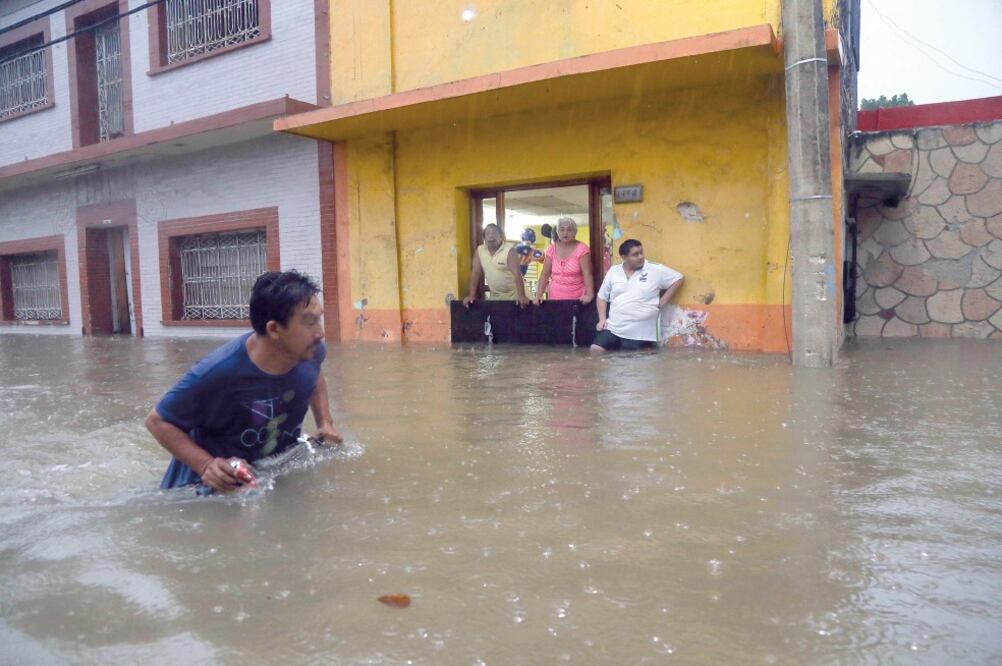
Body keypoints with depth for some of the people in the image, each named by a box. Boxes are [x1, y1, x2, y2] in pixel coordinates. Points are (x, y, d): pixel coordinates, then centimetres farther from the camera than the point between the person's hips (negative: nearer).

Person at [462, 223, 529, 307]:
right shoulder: (479, 250, -3)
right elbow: (476, 272, -2)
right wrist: (472, 296, -11)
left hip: (513, 296, -4)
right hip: (494, 296, 4)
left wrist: (521, 296, -36)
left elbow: (517, 273, -25)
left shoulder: (509, 250, -17)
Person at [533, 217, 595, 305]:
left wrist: (589, 295, -28)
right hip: (555, 298, 3)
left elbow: (587, 274, -15)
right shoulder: (552, 249, 3)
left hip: (577, 299, -3)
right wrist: (539, 294, -8)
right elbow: (545, 274, 4)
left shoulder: (581, 249, -8)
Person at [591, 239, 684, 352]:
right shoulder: (613, 271, 7)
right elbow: (602, 297, 15)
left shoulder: (655, 270, -3)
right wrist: (602, 319, 3)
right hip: (612, 328, 3)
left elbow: (678, 278, 4)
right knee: (595, 351, -10)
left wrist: (662, 302, -1)